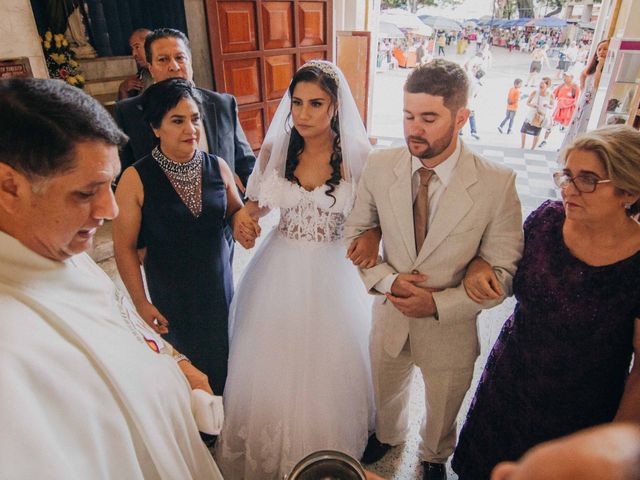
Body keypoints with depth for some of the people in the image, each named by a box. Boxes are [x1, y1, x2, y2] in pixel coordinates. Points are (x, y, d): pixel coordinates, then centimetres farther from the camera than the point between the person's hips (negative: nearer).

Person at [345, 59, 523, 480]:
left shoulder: (498, 184, -21)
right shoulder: (379, 167, -15)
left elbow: (503, 272, -14)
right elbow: (355, 234, -4)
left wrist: (439, 303, -23)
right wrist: (386, 279, -20)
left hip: (450, 329, -1)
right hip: (389, 317, 2)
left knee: (442, 413, 27)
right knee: (386, 396, 30)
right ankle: (389, 434, 65)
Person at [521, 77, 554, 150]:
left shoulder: (550, 95, -13)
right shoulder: (535, 92, -13)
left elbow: (552, 106, -1)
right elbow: (527, 103, -5)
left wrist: (548, 106, -24)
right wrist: (531, 105, -27)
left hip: (542, 118, -1)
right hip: (531, 116, 1)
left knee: (536, 134, 7)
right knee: (523, 131, 7)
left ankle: (532, 149, 26)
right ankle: (522, 147, 28)